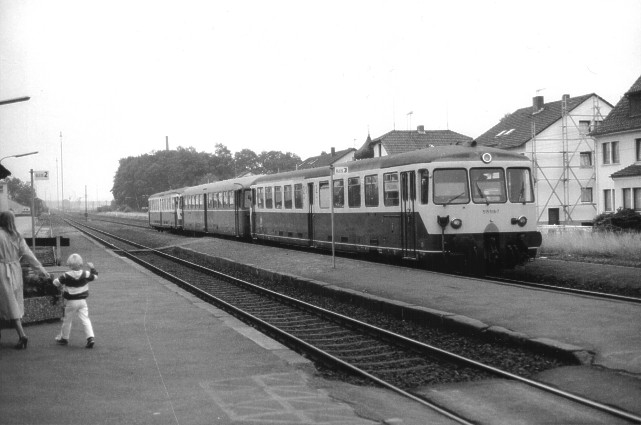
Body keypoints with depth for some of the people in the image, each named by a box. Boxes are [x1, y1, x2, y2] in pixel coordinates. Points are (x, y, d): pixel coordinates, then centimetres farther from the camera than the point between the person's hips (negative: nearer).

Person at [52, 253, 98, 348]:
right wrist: (92, 268, 28)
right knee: (85, 319, 1)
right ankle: (90, 337, -14)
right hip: (82, 300, 3)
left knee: (67, 320, 12)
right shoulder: (86, 274, -4)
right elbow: (94, 276, 13)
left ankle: (64, 338, 26)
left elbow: (56, 283, -7)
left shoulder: (67, 276, -13)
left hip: (71, 302, -3)